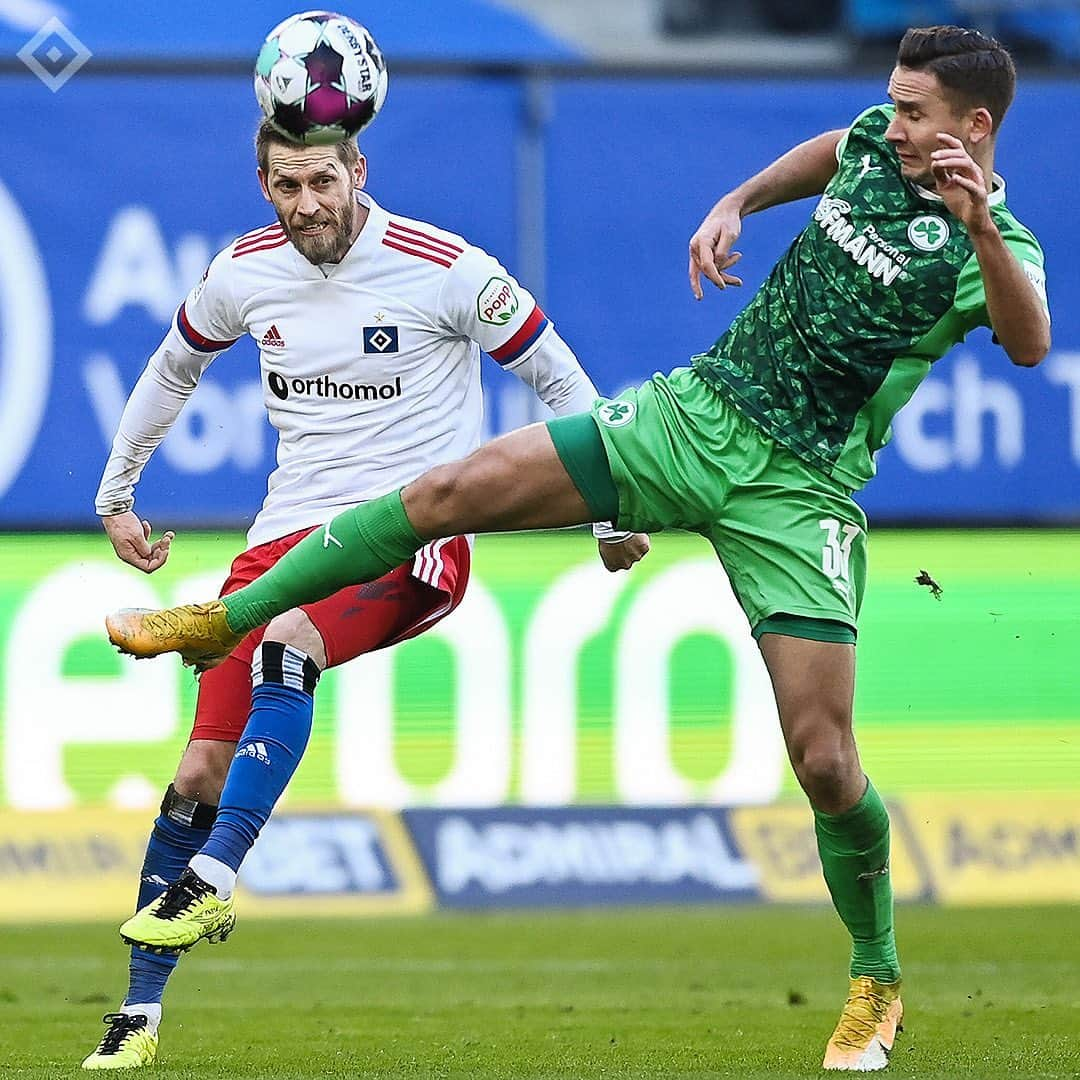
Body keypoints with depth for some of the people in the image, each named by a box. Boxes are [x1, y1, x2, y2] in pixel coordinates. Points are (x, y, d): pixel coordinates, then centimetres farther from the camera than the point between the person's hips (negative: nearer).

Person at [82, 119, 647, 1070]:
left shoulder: (444, 270, -10)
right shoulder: (246, 271, 4)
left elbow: (558, 378, 1)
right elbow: (174, 366, 25)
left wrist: (610, 511, 2)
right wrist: (117, 494, 28)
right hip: (289, 531, 4)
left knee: (286, 642, -36)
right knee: (200, 771, -6)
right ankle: (141, 1011, 2)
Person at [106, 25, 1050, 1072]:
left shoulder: (988, 245, -16)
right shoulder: (877, 140, 3)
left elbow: (1030, 344, -39)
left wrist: (979, 222, -50)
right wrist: (734, 203, 16)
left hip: (797, 491, -5)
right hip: (695, 409, 5)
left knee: (823, 759, -9)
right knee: (452, 491, -6)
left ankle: (876, 983, 15)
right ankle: (228, 620, 7)